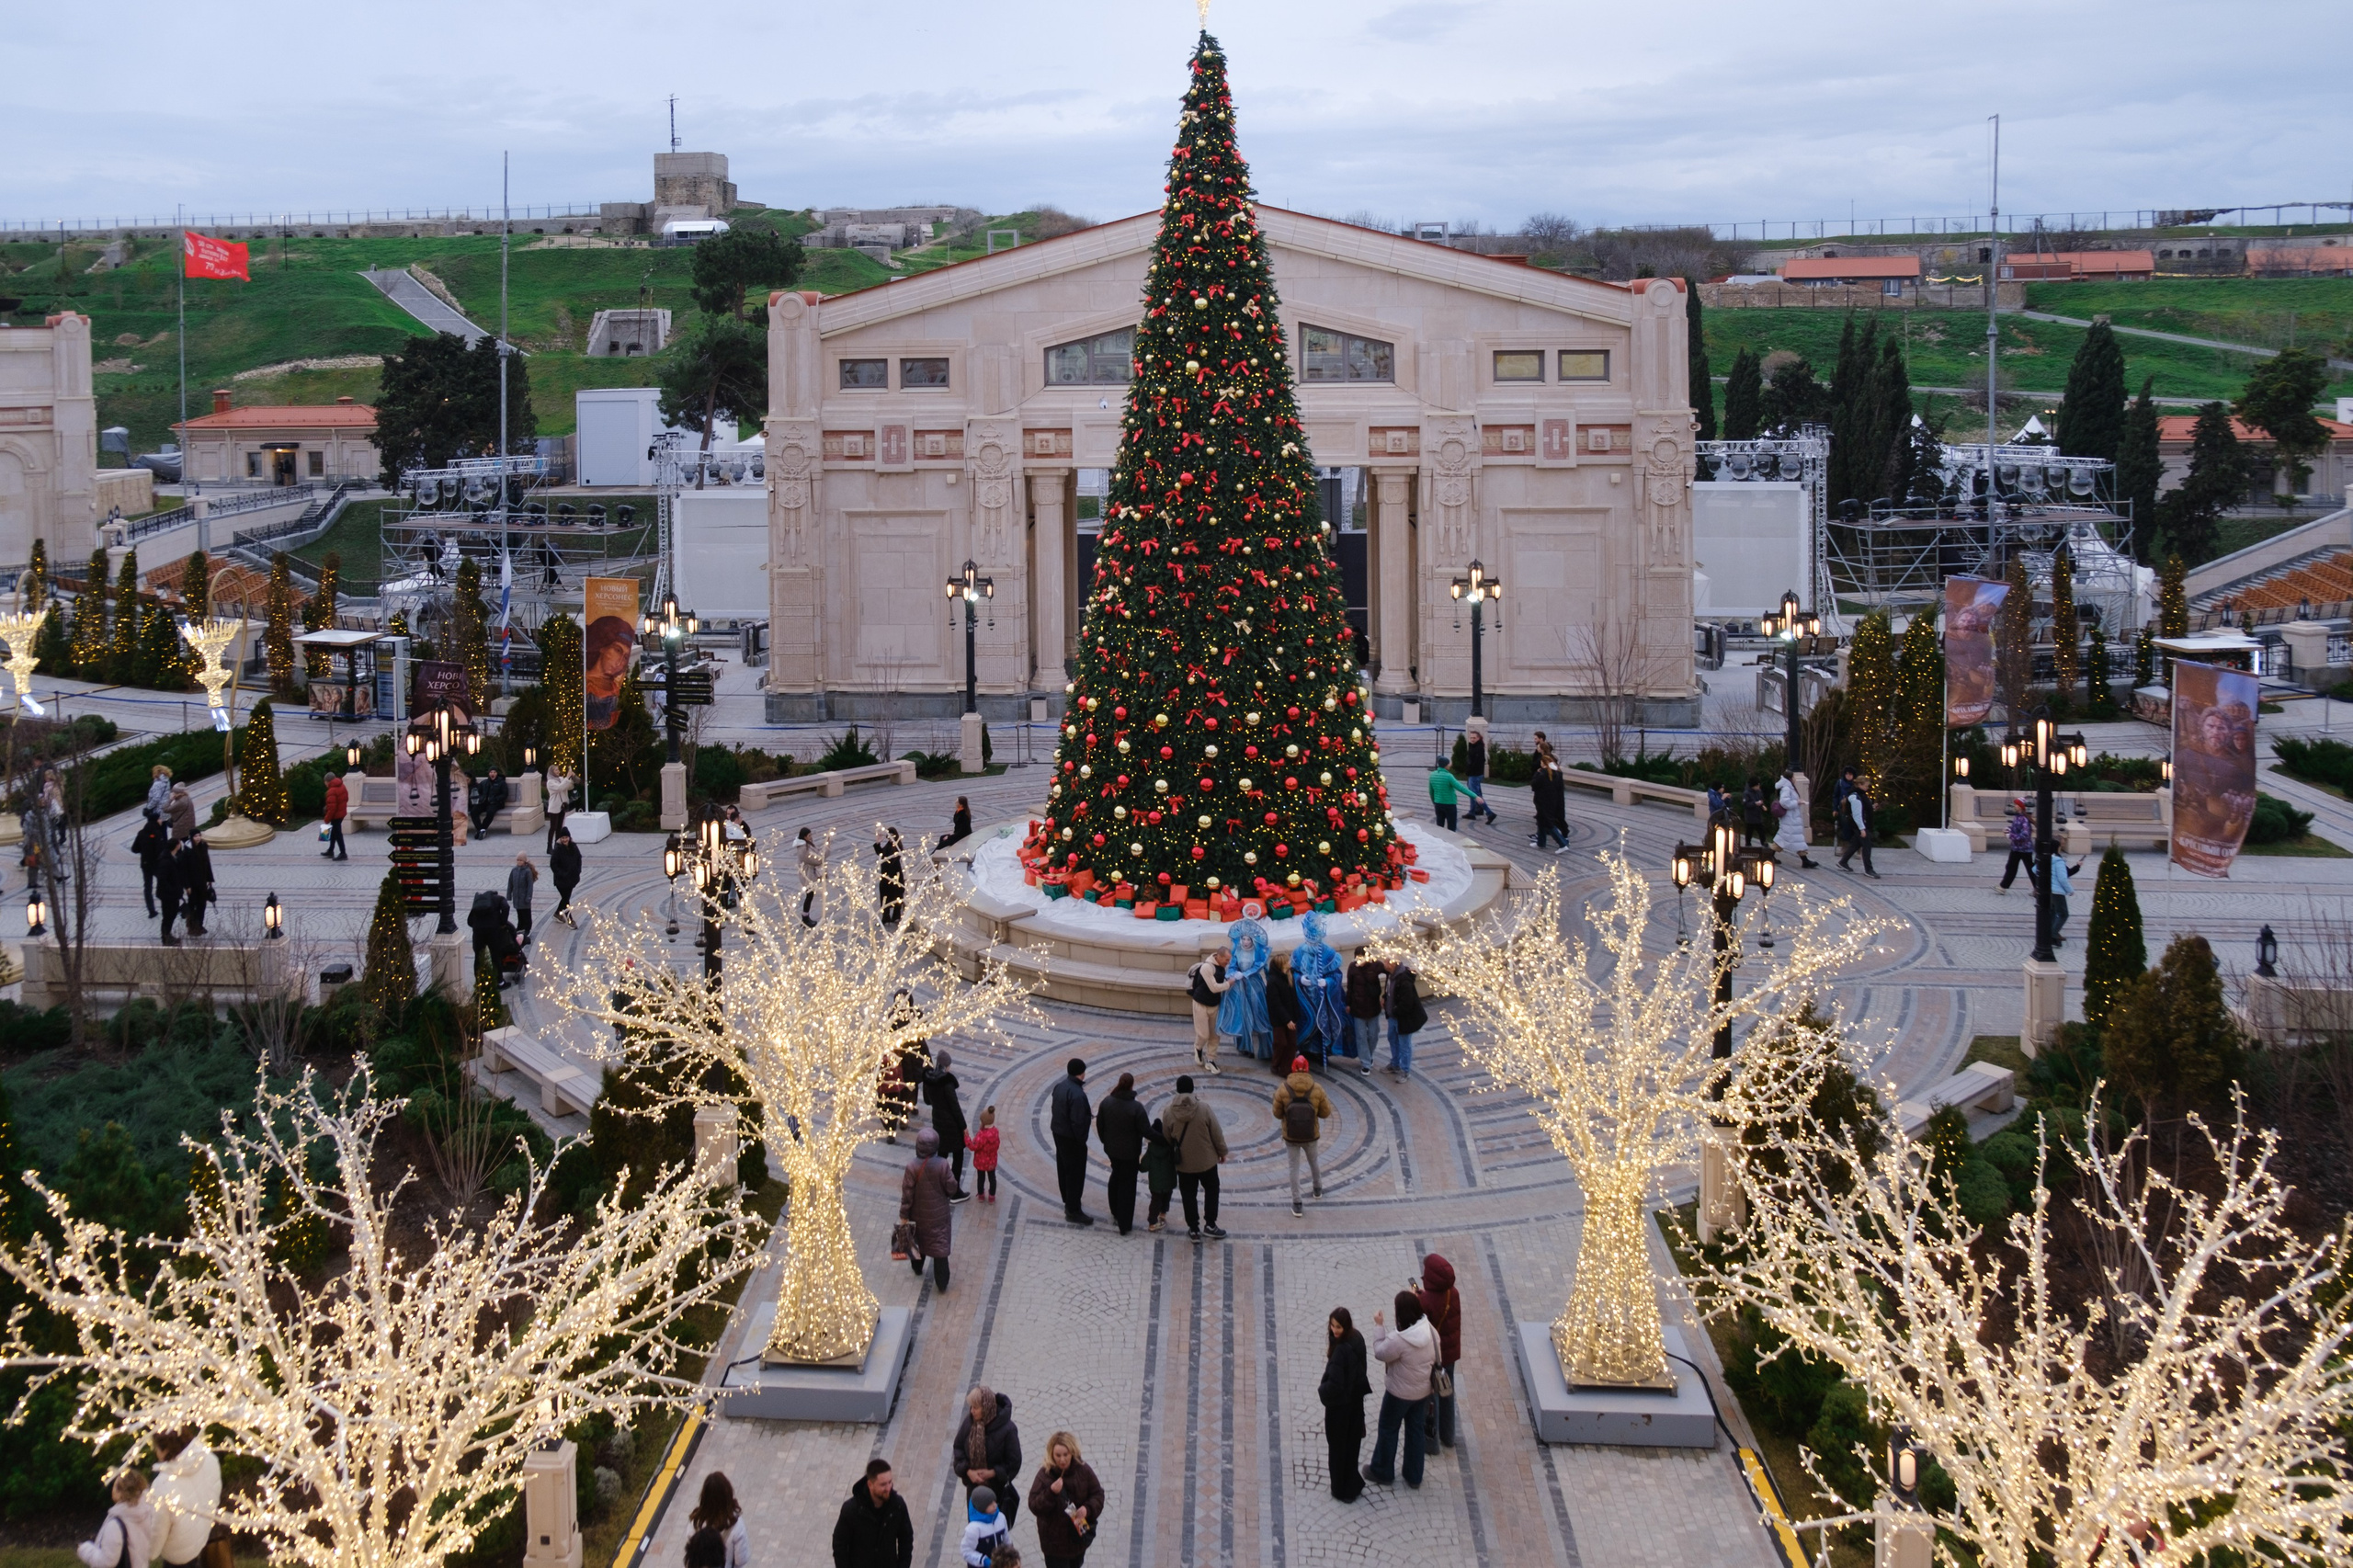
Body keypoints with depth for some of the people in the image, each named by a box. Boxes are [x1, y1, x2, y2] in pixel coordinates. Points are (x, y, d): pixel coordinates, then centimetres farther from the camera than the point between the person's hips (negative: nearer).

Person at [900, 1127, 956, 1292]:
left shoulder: (912, 1167, -22)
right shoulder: (942, 1165, -22)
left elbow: (907, 1193, -15)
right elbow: (951, 1188, -12)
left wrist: (904, 1216, -5)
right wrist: (948, 1196, 12)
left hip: (919, 1214, 1)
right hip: (939, 1213, -1)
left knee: (918, 1239, 26)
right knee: (940, 1246, 10)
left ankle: (917, 1267, 49)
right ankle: (941, 1282, 14)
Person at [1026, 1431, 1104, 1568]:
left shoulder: (1084, 1470, -9)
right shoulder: (1045, 1474, -18)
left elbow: (1098, 1495, -2)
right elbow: (1034, 1507, -19)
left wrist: (1087, 1509, -22)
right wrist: (1051, 1493, -36)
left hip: (1079, 1534, 4)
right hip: (1055, 1540, -4)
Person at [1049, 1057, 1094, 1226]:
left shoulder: (1059, 1086, 1)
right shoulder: (1077, 1094, -27)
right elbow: (1078, 1121, -29)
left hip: (1058, 1133, 9)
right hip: (1072, 1138, -9)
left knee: (1064, 1169, 22)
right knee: (1076, 1174, 1)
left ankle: (1068, 1201, 38)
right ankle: (1073, 1211, 8)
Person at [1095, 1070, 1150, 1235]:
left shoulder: (1106, 1102, -10)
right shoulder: (1136, 1107, -25)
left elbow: (1099, 1125, 2)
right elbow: (1146, 1131, -20)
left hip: (1111, 1149, 5)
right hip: (1130, 1152, -5)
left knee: (1116, 1176, 28)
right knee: (1127, 1185, 7)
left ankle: (1116, 1214, 40)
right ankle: (1124, 1224, 13)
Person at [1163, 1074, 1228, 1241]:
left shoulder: (1168, 1113, -12)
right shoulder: (1204, 1109, -17)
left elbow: (1166, 1139, -1)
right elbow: (1216, 1134, -9)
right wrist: (1222, 1152, 7)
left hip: (1184, 1164, 1)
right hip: (1206, 1160, -1)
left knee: (1189, 1195, 13)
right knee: (1212, 1190, 18)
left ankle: (1194, 1229, 16)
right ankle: (1210, 1225, 15)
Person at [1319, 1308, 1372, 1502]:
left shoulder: (1341, 1350, -32)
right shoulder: (1357, 1339, -4)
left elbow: (1335, 1384, -30)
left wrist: (1321, 1390, -9)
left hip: (1340, 1405, -8)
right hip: (1355, 1400, 8)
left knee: (1339, 1446, 10)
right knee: (1351, 1443, 21)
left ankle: (1342, 1489, 24)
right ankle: (1353, 1485, 34)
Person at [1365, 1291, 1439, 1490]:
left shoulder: (1398, 1339, -32)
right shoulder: (1430, 1331, -11)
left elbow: (1380, 1353, -15)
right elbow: (1435, 1359, 0)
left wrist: (1379, 1326, -11)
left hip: (1400, 1393, -6)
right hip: (1424, 1391, 6)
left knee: (1388, 1429, 16)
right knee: (1415, 1430, 21)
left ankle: (1382, 1472, 33)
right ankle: (1414, 1476, 33)